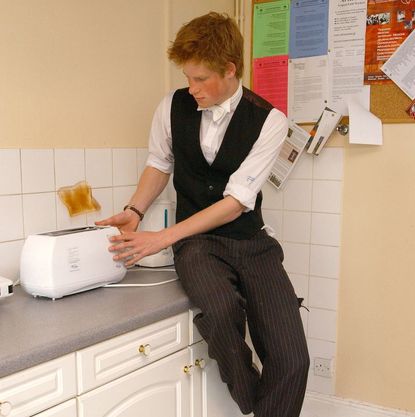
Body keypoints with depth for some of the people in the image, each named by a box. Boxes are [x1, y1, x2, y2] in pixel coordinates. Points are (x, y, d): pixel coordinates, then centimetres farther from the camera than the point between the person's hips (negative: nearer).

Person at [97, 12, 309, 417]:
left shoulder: (268, 120, -10)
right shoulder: (172, 107, -1)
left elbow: (237, 200, -15)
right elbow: (160, 163, 16)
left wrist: (163, 238, -19)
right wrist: (134, 211, 0)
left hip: (250, 241, 0)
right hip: (197, 242, 1)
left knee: (291, 360, -15)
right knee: (220, 309, -33)